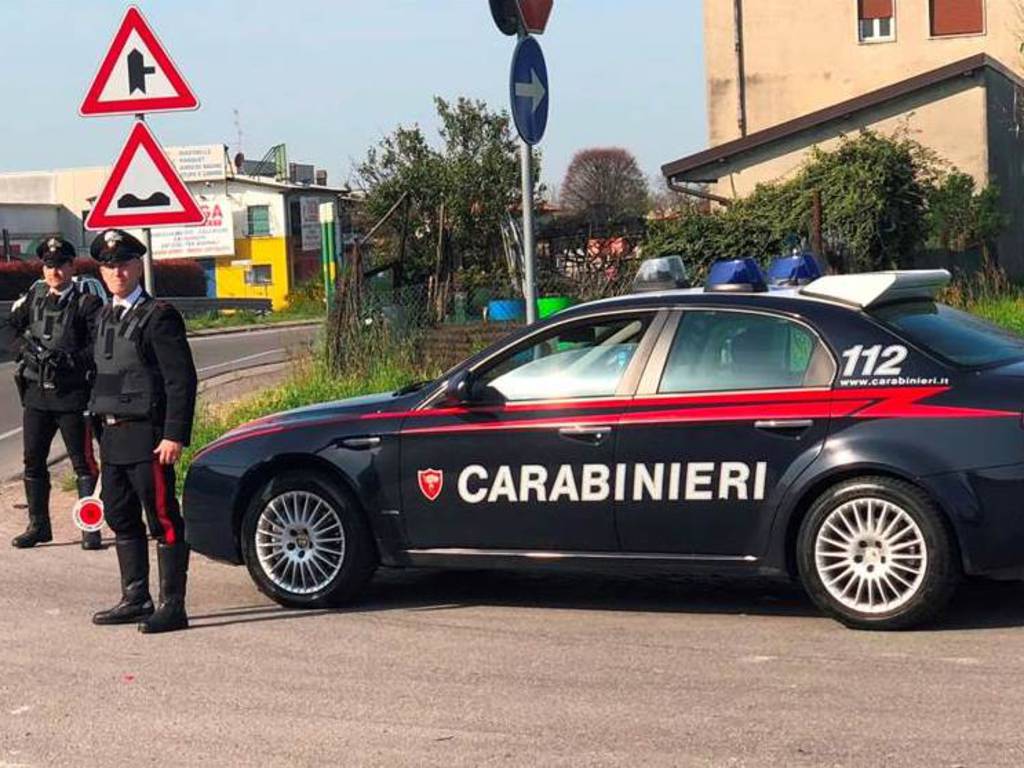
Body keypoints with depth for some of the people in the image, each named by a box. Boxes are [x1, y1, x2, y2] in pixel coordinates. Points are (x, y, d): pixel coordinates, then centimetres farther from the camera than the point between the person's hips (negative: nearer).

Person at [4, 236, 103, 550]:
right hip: (36, 392, 5)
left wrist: (71, 361, -24)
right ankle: (38, 526, 22)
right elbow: (11, 326, 18)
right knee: (33, 461, 10)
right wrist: (27, 348, 0)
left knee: (82, 462, 0)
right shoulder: (35, 295, 9)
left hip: (72, 394, -5)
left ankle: (91, 528, 5)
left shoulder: (87, 301, -6)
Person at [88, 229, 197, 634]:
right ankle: (135, 600, 22)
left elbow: (182, 380, -13)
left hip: (147, 435, -8)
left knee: (163, 520, -4)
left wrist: (174, 436, -19)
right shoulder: (105, 318, 16)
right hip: (113, 437, 8)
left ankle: (173, 607, -1)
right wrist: (99, 427, 15)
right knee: (121, 519, 13)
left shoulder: (158, 316, -9)